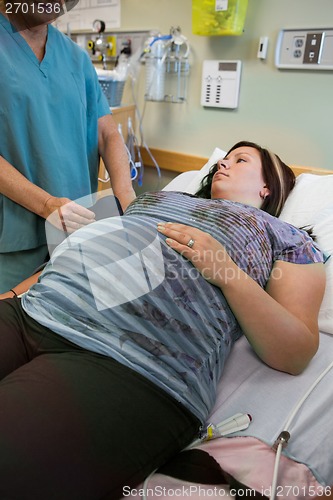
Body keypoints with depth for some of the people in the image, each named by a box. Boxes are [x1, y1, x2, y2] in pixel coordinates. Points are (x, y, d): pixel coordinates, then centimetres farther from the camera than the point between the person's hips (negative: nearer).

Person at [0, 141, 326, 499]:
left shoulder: (287, 238, 17)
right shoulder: (157, 197, 29)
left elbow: (295, 356, 4)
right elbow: (74, 253, 27)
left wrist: (227, 272, -8)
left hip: (128, 365, -5)